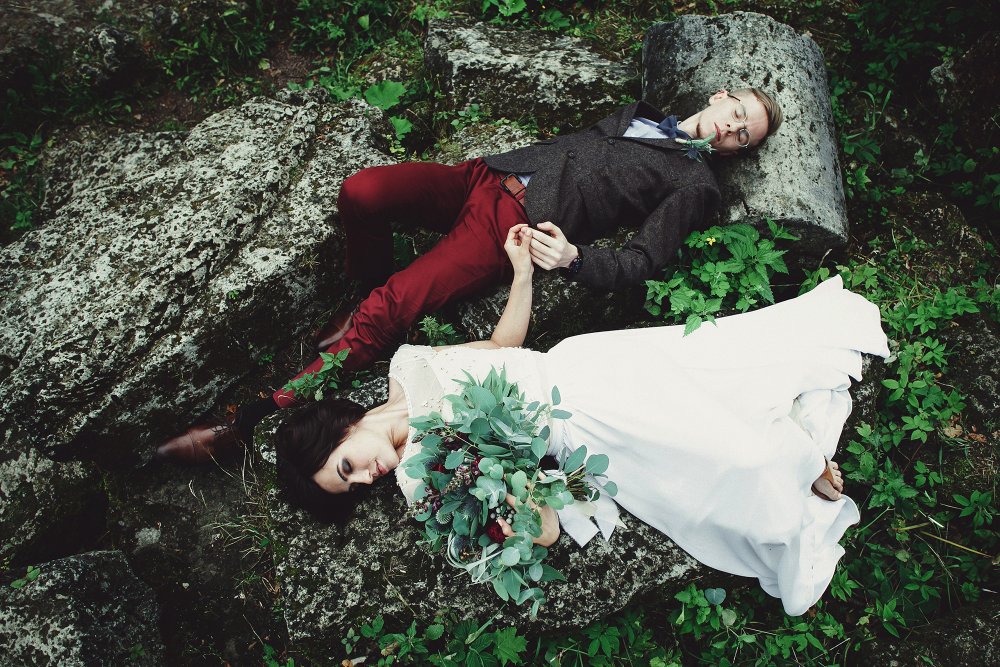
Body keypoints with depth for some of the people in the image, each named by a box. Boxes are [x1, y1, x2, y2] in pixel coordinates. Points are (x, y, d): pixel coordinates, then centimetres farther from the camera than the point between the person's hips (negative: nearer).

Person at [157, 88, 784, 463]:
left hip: (524, 228, -6)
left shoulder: (696, 185, 7)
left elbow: (641, 262, -5)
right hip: (487, 178, 6)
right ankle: (367, 294, 7)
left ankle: (253, 419, -19)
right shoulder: (642, 113, 28)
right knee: (362, 191, -21)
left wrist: (573, 257, -22)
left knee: (390, 309, -24)